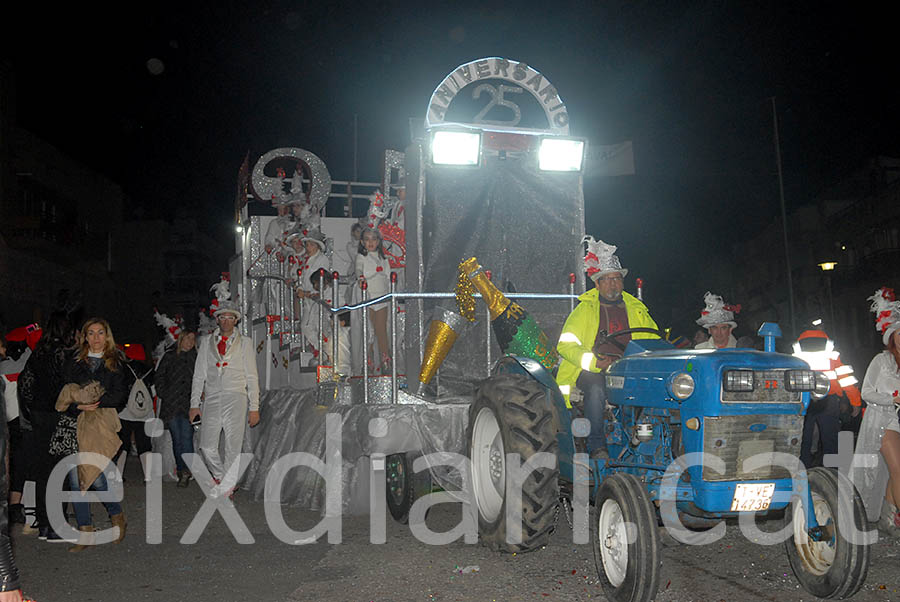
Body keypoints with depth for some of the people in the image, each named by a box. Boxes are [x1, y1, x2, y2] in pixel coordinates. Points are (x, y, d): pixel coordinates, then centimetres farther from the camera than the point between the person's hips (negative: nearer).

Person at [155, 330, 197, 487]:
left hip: (189, 404, -2)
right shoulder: (169, 357, 12)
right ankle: (181, 470, 14)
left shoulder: (197, 359, 10)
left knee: (186, 437, -13)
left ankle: (186, 471, -15)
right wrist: (163, 394, 2)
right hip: (171, 405, 2)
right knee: (176, 439, 6)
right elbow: (159, 376, 12)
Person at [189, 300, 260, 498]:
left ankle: (225, 490, 7)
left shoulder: (245, 343, 8)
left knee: (233, 447, -5)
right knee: (207, 447, -4)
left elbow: (252, 377, 6)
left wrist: (254, 407, 0)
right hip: (212, 399, 2)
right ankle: (226, 480, 20)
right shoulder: (207, 342, 14)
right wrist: (194, 404, 5)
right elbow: (199, 375, 13)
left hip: (236, 399, -2)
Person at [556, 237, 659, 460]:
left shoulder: (636, 309, 18)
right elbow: (566, 345, -2)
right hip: (591, 372, -2)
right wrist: (595, 362, -17)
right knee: (596, 388, -36)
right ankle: (597, 446, -25)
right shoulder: (585, 309, 7)